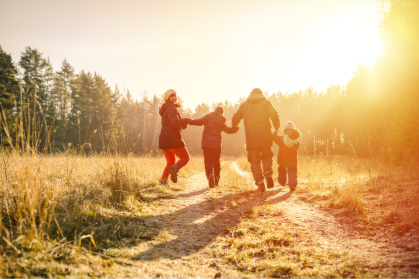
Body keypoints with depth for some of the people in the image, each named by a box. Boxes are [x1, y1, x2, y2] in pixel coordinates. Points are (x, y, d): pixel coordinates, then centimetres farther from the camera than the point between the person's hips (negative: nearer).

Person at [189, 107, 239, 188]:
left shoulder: (209, 116, 5)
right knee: (216, 162, 17)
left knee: (208, 161, -4)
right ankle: (216, 181, 23)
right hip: (217, 144, 3)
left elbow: (200, 121, -12)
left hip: (207, 143, -2)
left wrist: (190, 121, -14)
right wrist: (237, 128, 43)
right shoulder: (221, 122, 15)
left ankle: (210, 174, -32)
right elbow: (228, 130, 27)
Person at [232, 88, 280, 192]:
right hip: (265, 136, 0)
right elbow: (274, 115, -7)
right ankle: (268, 172, -10)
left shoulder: (244, 104, 14)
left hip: (251, 137, 0)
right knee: (267, 156, 17)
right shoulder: (266, 102, 8)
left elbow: (235, 118, 13)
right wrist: (276, 127, 6)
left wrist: (233, 129, 31)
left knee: (255, 161, 4)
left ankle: (260, 181, -11)